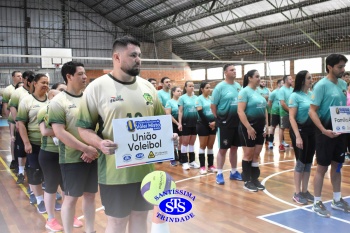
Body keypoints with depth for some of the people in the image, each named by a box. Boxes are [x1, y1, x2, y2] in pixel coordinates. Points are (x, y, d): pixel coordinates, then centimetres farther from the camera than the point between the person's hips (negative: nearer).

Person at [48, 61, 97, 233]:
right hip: (72, 158, -5)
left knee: (90, 195, 14)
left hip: (94, 156, 5)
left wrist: (95, 148, -5)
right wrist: (86, 149, -18)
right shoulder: (59, 101, -8)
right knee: (71, 197, 5)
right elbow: (59, 132, -16)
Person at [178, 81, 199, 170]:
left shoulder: (196, 97, 7)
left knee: (192, 142, 11)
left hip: (195, 122, 4)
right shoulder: (182, 98, -4)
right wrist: (180, 123, -11)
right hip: (186, 122, -4)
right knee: (185, 142, 1)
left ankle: (192, 161, 19)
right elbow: (180, 111, -5)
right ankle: (184, 162, 7)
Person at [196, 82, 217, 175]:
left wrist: (215, 122, -7)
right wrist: (208, 123, -14)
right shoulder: (199, 99, -5)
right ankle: (202, 166, 6)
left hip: (213, 124, 5)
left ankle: (211, 165, 16)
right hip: (203, 124, -5)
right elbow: (200, 113, -12)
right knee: (203, 145, 1)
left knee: (210, 146, 9)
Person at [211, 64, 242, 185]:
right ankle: (219, 174, 10)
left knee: (234, 148, 14)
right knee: (223, 149, 1)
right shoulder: (220, 87, -10)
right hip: (225, 123, -5)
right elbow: (213, 106, -8)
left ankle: (233, 172, 26)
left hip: (237, 122, 6)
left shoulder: (238, 86, 8)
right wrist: (219, 118, -4)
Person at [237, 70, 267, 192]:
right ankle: (247, 181, 10)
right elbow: (240, 111, -18)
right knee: (248, 154, 1)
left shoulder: (259, 92, 13)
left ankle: (255, 179, 21)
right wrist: (248, 127, -21)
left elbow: (264, 109, 19)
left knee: (256, 154, 11)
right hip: (248, 126, -7)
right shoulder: (245, 91, -9)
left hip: (260, 126, 7)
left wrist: (266, 125, 11)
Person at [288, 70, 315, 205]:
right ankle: (297, 193, 10)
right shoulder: (295, 96, -10)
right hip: (300, 129, -6)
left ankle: (305, 191, 23)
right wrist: (298, 136, -21)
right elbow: (291, 118, -14)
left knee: (308, 162, 11)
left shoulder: (312, 94, 7)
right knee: (301, 162, -1)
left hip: (312, 130, 6)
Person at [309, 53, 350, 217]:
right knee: (322, 167, 1)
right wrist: (323, 130, -26)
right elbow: (312, 111, -17)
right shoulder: (322, 85, -13)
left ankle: (337, 200, 30)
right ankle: (317, 203, 13)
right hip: (326, 132, -7)